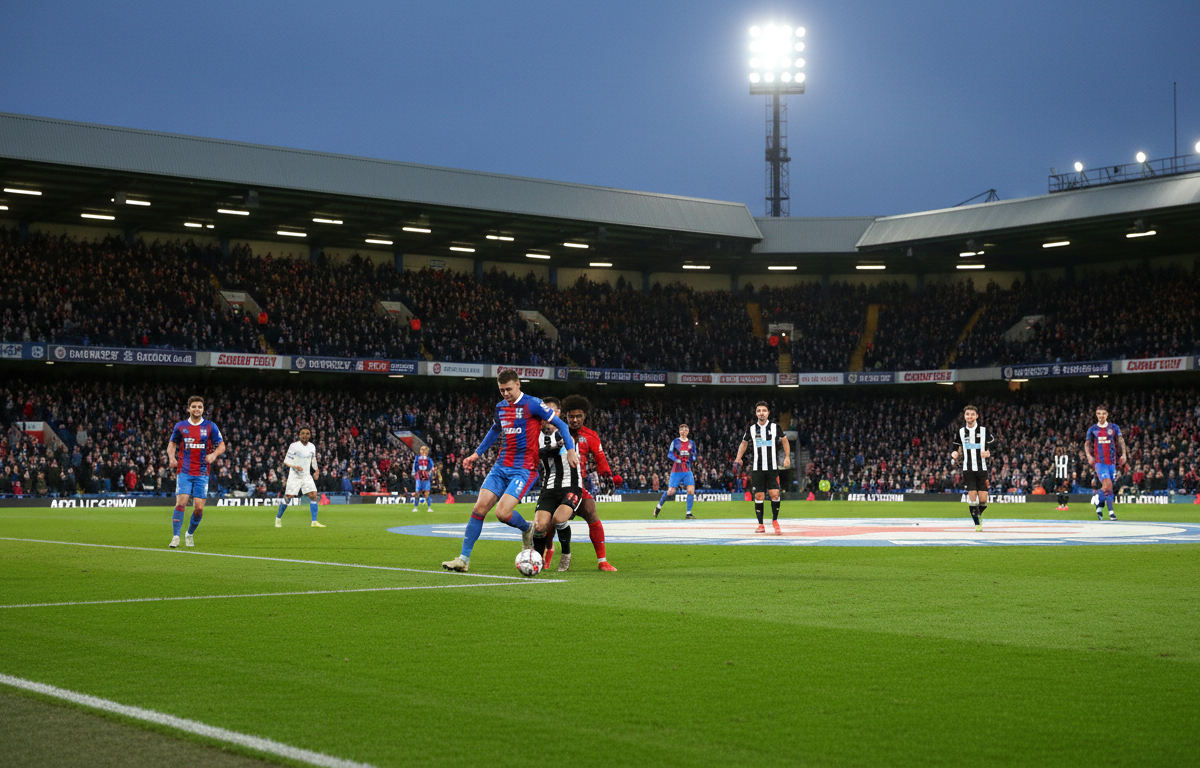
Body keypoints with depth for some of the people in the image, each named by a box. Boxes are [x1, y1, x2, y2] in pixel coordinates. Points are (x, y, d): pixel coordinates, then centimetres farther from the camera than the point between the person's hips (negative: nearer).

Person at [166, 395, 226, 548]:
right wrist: (171, 457, -2)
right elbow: (172, 443, 17)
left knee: (199, 508, -2)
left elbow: (222, 445, 7)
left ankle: (190, 534, 21)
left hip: (202, 473, 0)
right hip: (184, 472, 0)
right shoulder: (180, 426, 5)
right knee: (181, 502, -15)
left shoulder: (210, 426, 3)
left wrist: (214, 454, -14)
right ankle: (176, 537, -11)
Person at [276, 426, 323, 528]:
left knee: (313, 496, -10)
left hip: (307, 476, 4)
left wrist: (316, 470, 15)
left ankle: (314, 522, -9)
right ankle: (278, 518, 20)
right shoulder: (294, 446, -9)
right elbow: (286, 462, -9)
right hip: (294, 476, -4)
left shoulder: (312, 446, 6)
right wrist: (295, 466, -25)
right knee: (288, 497, -3)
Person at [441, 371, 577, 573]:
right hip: (501, 466, 6)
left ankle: (527, 529, 15)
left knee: (502, 513, -19)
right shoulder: (500, 407, 12)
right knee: (480, 508, -6)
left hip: (524, 470, -6)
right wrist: (477, 454, 32)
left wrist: (570, 450, -13)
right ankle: (464, 559, -1)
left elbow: (560, 425, -3)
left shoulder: (532, 404, -7)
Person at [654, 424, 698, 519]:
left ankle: (689, 513, -6)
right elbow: (669, 454, -4)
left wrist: (691, 457, -9)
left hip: (687, 470, 3)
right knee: (671, 491, -7)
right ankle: (659, 506, 20)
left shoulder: (692, 443, 10)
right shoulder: (675, 442, 0)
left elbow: (694, 457, 14)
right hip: (676, 471, -3)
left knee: (691, 490, -14)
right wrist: (676, 459, -21)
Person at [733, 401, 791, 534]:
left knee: (775, 494, -10)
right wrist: (738, 458, 11)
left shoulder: (775, 427, 1)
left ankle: (775, 521, 10)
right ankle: (760, 525, 8)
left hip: (772, 468, -1)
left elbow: (784, 440, 14)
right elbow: (744, 443, 20)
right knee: (759, 496, -1)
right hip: (757, 468, 1)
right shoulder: (752, 429, 5)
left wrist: (787, 457, 4)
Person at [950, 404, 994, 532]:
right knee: (972, 497, -11)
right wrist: (953, 454, -5)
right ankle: (977, 523, 1)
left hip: (982, 469, 0)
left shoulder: (984, 430, 1)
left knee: (983, 500, -4)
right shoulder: (960, 431, 6)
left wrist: (989, 453, -12)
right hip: (968, 469, 0)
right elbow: (955, 447, 16)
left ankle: (979, 514, 28)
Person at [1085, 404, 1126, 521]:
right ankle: (1111, 511, -12)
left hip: (1112, 462, 3)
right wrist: (1089, 456, -9)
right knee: (1108, 485, -19)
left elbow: (1121, 441, 4)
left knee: (1106, 487, 5)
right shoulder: (1092, 429, 7)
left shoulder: (1114, 428, 9)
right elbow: (1087, 444, 9)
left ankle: (1099, 505, 30)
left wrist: (1123, 454, -11)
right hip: (1099, 462, -3)